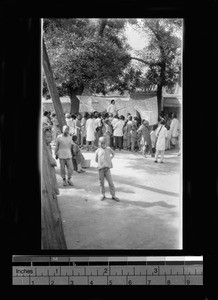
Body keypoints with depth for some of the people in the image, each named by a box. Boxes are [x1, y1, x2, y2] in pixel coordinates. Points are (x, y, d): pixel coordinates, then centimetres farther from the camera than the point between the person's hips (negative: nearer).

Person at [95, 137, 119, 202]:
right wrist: (101, 162, 3)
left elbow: (113, 154, 26)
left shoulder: (108, 149, 7)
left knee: (110, 182, -2)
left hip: (107, 168, 0)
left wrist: (109, 159, 14)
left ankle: (113, 195, 5)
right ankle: (103, 195, 20)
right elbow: (96, 160, 14)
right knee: (101, 182, 7)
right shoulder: (98, 151, 6)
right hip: (100, 168, 0)